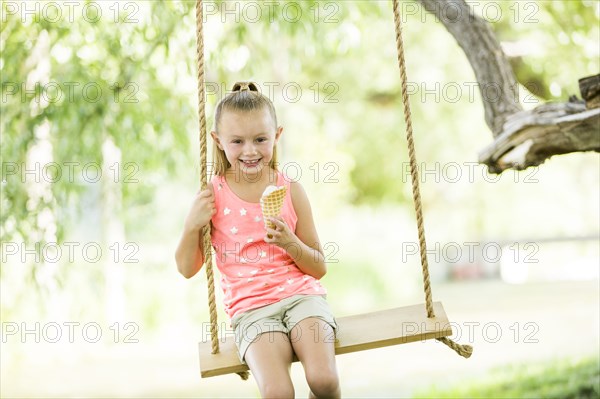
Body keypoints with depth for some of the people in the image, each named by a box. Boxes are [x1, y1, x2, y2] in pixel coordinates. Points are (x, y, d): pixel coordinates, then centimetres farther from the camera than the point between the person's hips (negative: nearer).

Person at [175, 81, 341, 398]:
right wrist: (192, 226, -9)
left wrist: (291, 243, -11)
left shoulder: (290, 191, 4)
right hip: (250, 308, -1)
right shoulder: (213, 196, 2)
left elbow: (319, 268, 8)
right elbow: (187, 268, 8)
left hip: (301, 293, 1)